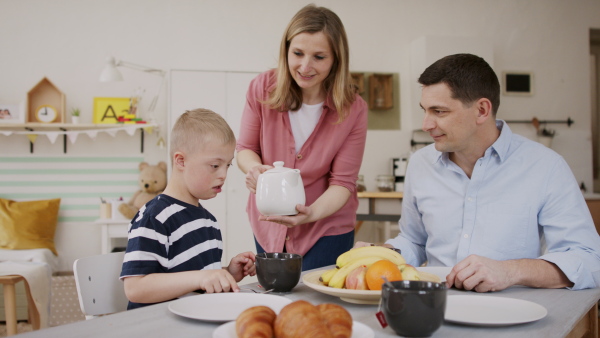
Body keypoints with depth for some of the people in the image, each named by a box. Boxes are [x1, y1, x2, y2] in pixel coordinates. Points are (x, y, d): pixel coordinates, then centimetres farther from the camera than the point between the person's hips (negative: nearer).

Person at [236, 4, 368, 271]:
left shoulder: (353, 109, -15)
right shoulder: (262, 88, -11)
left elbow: (343, 182, -13)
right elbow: (245, 148, -1)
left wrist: (312, 212, -32)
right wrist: (255, 168, -24)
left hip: (327, 230, -2)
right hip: (267, 225, 2)